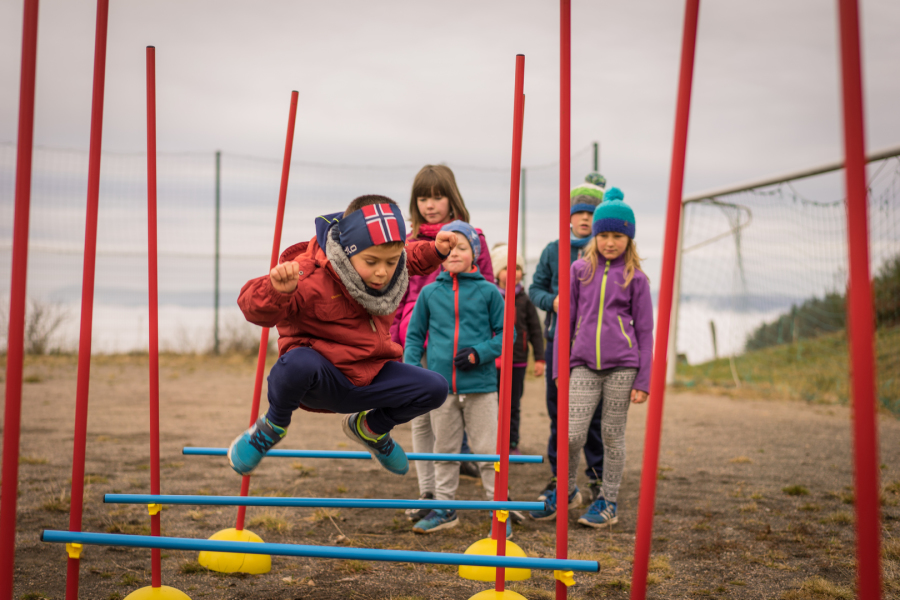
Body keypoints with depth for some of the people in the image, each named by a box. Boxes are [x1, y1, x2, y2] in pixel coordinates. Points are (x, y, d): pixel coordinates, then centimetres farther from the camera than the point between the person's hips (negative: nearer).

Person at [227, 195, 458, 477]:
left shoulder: (391, 268, 0)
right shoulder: (311, 277, -25)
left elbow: (414, 259, 27)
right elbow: (254, 308, -30)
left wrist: (435, 251, 7)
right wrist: (277, 290, -51)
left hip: (368, 378, 7)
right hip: (321, 379, -7)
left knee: (434, 389, -10)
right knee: (298, 362, -42)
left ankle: (370, 427, 22)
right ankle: (273, 425, -5)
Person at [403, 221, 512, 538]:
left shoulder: (488, 291, -1)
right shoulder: (430, 293, 6)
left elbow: (505, 333, 3)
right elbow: (415, 334, 13)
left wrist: (480, 353, -12)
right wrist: (411, 369, 2)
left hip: (480, 385, -3)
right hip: (440, 385, 3)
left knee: (488, 450, 2)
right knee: (444, 449, 14)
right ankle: (444, 508, 26)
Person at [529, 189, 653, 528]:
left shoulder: (635, 277, 2)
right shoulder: (580, 270, 7)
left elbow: (645, 331, 4)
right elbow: (567, 321, 13)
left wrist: (643, 380, 0)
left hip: (621, 366, -1)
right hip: (585, 364, 1)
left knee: (612, 435, 6)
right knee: (572, 434, -4)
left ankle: (609, 502, 20)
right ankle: (565, 489, 20)